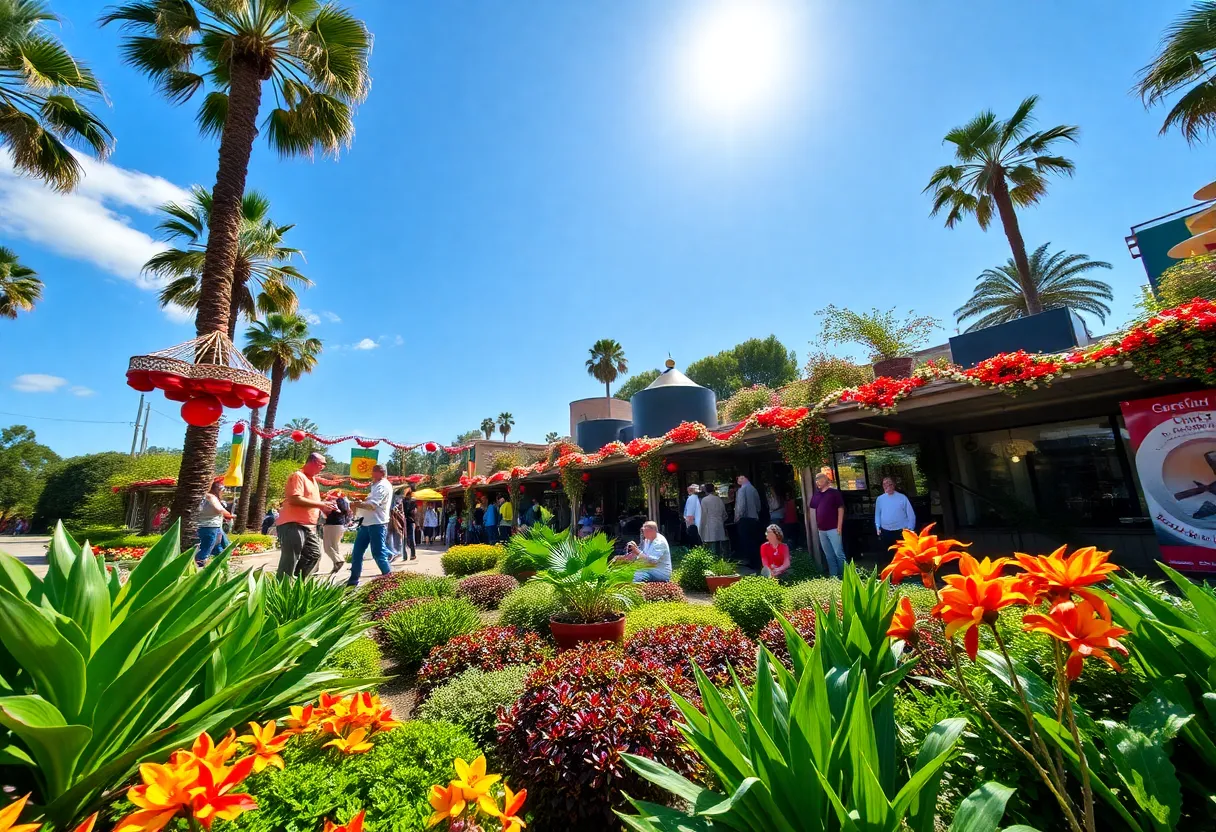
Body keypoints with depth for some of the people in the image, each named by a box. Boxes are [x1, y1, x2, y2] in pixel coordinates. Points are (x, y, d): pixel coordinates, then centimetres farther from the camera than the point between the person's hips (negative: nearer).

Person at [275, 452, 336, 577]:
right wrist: (320, 504, -19)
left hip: (309, 526, 10)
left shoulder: (312, 479, 19)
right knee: (290, 561, -5)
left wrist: (324, 507, 7)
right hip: (293, 525, -10)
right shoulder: (298, 476, -11)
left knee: (314, 554, 14)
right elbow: (294, 499, -23)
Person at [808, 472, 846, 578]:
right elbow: (813, 509, 16)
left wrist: (839, 526, -11)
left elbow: (840, 509, -6)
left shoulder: (834, 493, -4)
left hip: (833, 528, -5)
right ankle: (833, 576, 19)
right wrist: (816, 525, 11)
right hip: (821, 529, 5)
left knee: (838, 553, -5)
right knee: (828, 555, 11)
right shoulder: (815, 495, 10)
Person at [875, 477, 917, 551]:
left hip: (900, 532, -2)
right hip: (885, 533, 2)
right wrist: (878, 527, 6)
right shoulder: (880, 499, 5)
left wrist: (909, 529, -4)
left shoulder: (902, 497, -3)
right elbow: (877, 514, 14)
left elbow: (911, 515, 0)